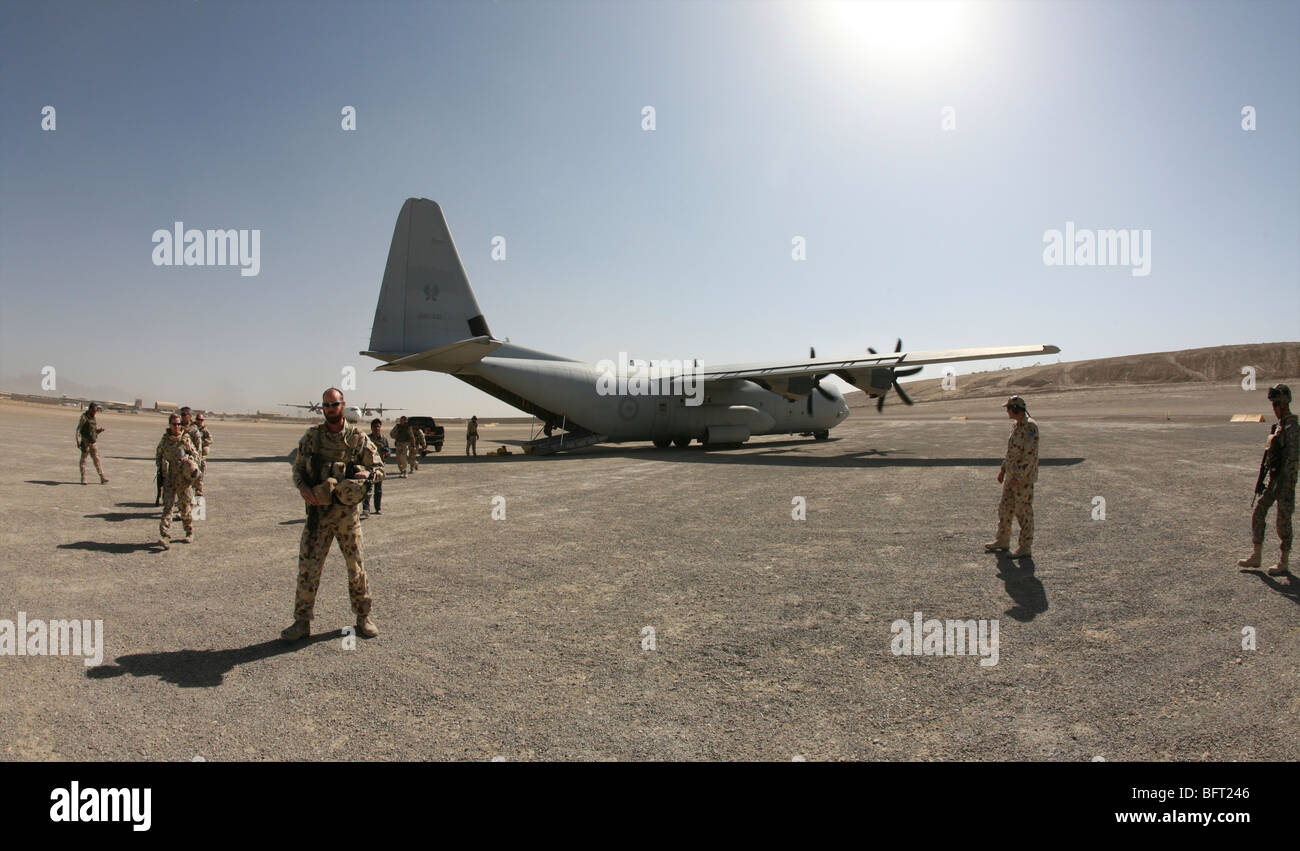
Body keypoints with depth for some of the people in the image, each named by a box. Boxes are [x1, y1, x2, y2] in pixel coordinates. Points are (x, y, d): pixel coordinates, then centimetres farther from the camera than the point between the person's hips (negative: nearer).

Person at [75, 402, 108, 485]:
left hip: (93, 443, 6)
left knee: (96, 459, 2)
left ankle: (102, 478, -1)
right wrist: (78, 441, -21)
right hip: (85, 442, -6)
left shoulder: (93, 418, 13)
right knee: (83, 460, 1)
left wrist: (100, 430, -4)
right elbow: (78, 429, -11)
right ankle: (83, 479, 7)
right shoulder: (84, 417, -6)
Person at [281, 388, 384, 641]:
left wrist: (367, 473, -16)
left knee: (356, 566, 6)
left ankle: (363, 617, 20)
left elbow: (379, 467, 7)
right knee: (308, 566, 1)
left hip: (347, 510, -1)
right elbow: (298, 468, 10)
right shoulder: (311, 436, 5)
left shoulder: (357, 437, 1)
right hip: (317, 510, 1)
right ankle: (302, 621, 14)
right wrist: (303, 487, -10)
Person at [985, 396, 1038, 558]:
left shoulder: (1030, 427, -19)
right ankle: (1002, 541, 27)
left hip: (1023, 477, -10)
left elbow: (1030, 455, -23)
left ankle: (1026, 548, 8)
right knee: (1005, 508, 15)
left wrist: (1018, 477, -25)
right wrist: (1003, 469, 21)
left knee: (1024, 511, -1)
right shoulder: (1018, 426, 12)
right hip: (1012, 475, 10)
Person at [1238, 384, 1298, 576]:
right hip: (1274, 477, 9)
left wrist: (1285, 484, -23)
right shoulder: (1279, 424, 13)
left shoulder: (1291, 425, -15)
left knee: (1283, 519, -1)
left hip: (1285, 477, -9)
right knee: (1258, 513, 10)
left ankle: (1285, 563, 9)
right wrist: (1262, 480, 19)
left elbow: (1293, 456, -20)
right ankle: (1255, 556, 18)